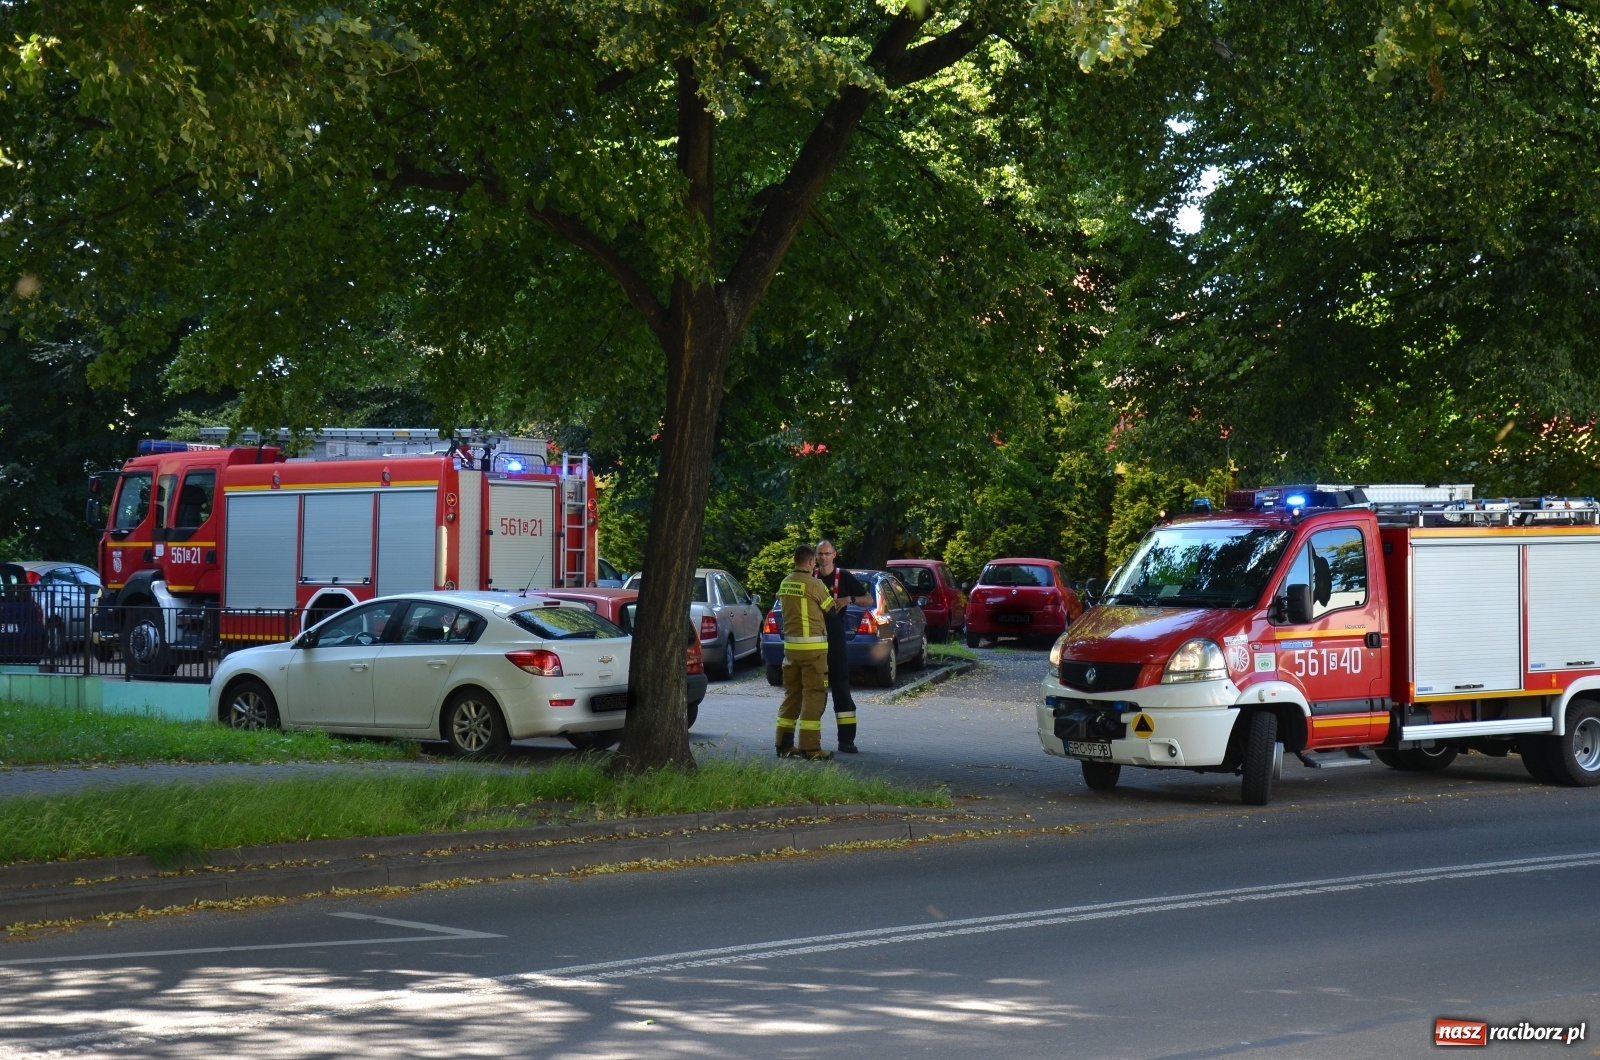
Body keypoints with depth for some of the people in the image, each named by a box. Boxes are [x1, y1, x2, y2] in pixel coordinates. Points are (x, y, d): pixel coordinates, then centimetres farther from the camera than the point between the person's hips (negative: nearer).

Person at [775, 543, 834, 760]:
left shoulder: (784, 584, 8)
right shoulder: (813, 584, -12)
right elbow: (830, 608, 0)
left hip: (790, 644, 7)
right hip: (812, 646, -7)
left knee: (791, 693, 14)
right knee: (813, 695, -3)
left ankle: (784, 744, 15)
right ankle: (810, 747, -5)